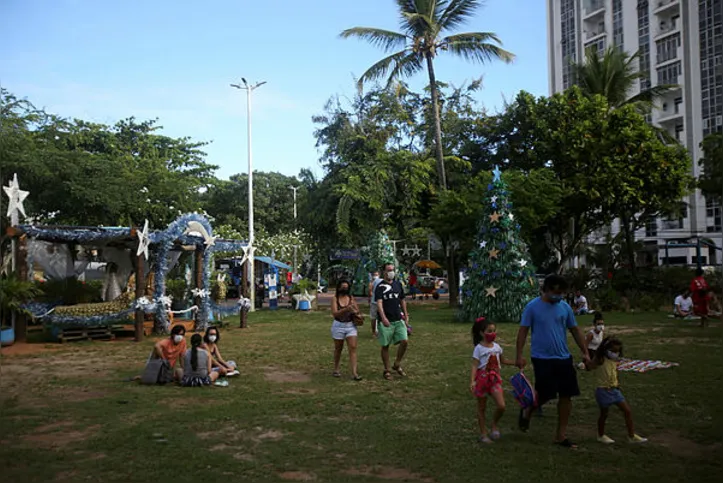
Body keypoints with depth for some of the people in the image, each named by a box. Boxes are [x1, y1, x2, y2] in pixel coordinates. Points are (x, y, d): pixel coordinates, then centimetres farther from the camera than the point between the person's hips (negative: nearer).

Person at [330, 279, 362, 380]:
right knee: (338, 348, 12)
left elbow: (357, 311, 5)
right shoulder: (335, 298, -6)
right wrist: (346, 309, -29)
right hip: (338, 326, -2)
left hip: (351, 325, 2)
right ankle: (336, 370, 31)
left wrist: (354, 310, -19)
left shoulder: (351, 298, 3)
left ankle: (354, 373, -9)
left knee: (353, 348, -7)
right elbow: (334, 313, -16)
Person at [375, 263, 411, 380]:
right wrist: (383, 317, -32)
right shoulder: (380, 286, -6)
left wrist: (406, 316, 14)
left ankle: (397, 365, 14)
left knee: (404, 341, -6)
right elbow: (379, 303, -19)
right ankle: (386, 370, 16)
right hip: (385, 321, -4)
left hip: (398, 319, 4)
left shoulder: (398, 284, 11)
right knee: (385, 346, 4)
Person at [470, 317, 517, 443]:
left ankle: (495, 424, 17)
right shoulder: (479, 348, -10)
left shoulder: (497, 346, 6)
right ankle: (483, 434, 17)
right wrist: (472, 381, -28)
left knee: (501, 406, -11)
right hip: (482, 379, -4)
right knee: (481, 407, 5)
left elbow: (502, 360, 22)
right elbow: (475, 366, -16)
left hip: (495, 379, 4)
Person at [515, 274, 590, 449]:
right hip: (542, 359, -5)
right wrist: (519, 356, -11)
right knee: (545, 395, -4)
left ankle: (561, 435, 15)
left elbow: (575, 331, 11)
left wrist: (585, 352, 6)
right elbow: (523, 332, -6)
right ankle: (527, 411, 29)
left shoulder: (565, 307, 4)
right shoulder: (532, 307, -8)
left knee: (566, 396, 3)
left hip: (564, 358, 5)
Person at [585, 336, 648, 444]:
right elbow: (589, 367, -33)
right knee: (604, 414, 8)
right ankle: (601, 435, 30)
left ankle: (632, 436, 13)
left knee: (627, 411, 2)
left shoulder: (615, 360, 4)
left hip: (615, 390, 7)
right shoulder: (600, 360, -18)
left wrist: (616, 383, 10)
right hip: (603, 390, -7)